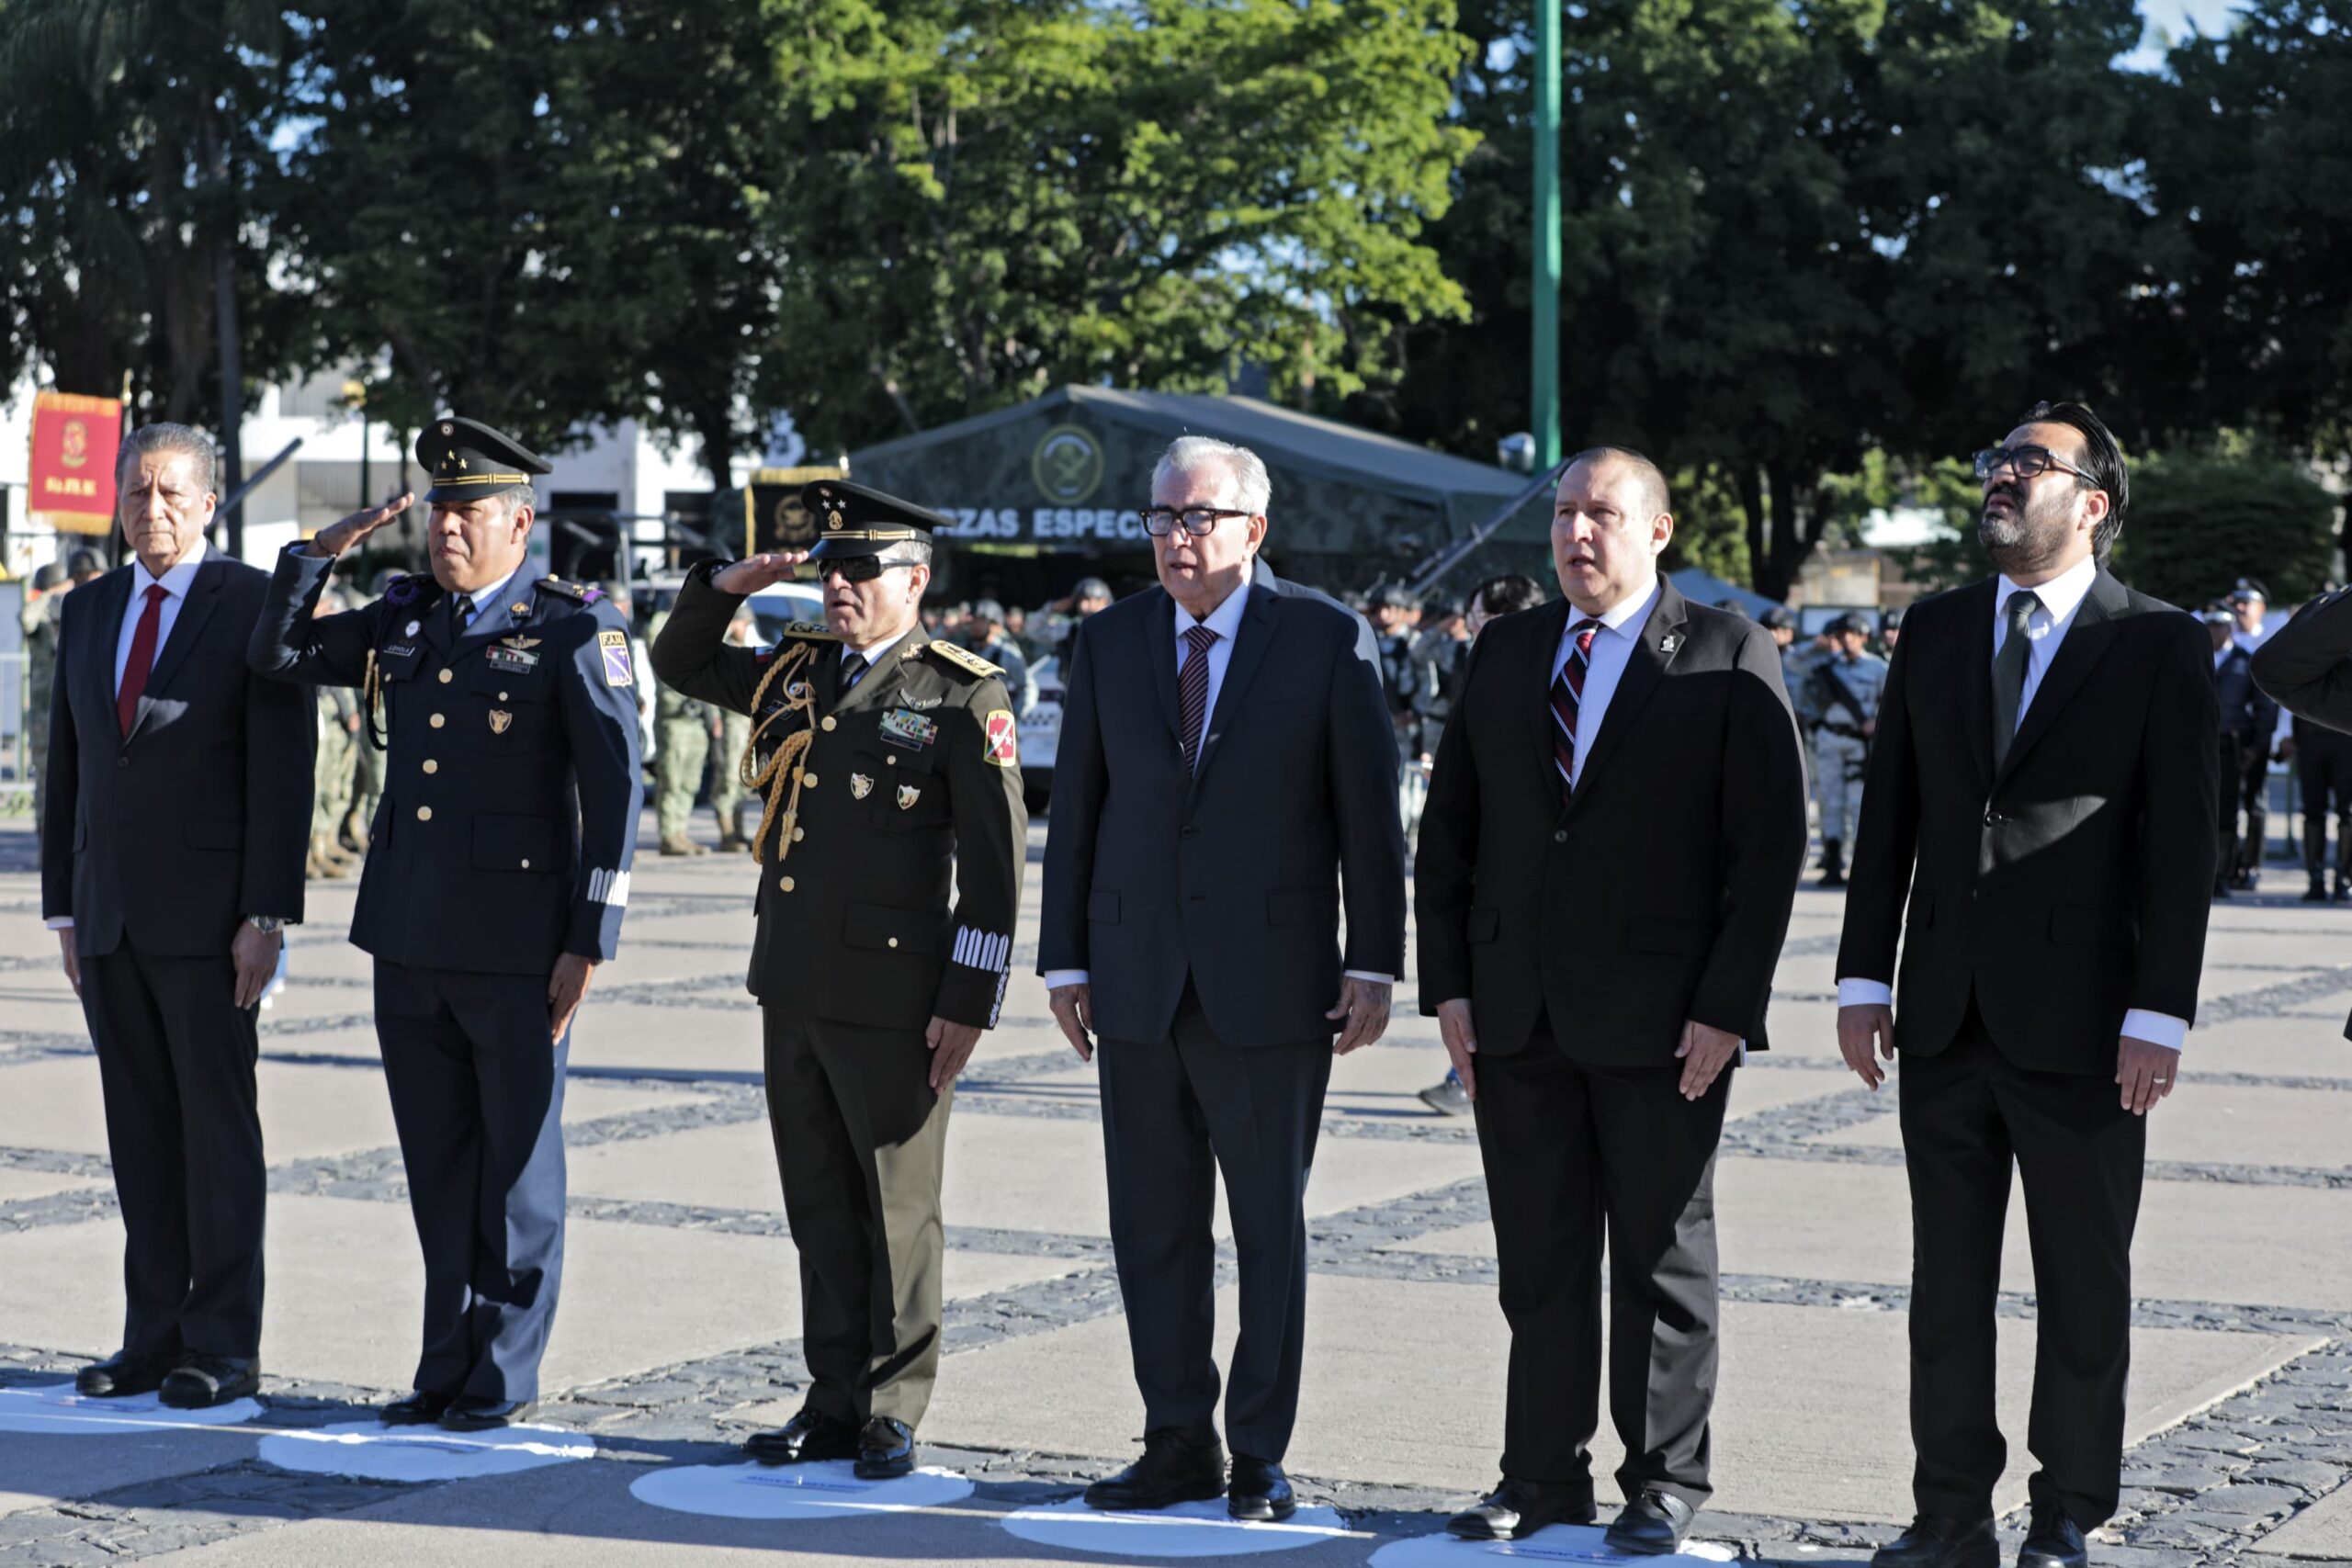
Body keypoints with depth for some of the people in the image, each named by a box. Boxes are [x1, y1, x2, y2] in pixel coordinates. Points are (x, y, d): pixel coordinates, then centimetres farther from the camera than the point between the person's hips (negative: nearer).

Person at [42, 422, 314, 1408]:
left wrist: (267, 917, -14)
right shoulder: (88, 611, 13)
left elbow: (282, 771, -9)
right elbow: (68, 766, 15)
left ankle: (225, 1346, 6)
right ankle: (154, 1339, 14)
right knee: (140, 1134, 8)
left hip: (207, 915, -5)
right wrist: (63, 909, 11)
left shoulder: (257, 606, -5)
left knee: (220, 1130, 0)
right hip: (108, 915, 5)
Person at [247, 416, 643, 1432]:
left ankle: (506, 1373, 14)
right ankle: (448, 1363, 20)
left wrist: (589, 941, -14)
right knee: (437, 1161, 11)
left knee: (516, 1158, 4)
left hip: (517, 946, -6)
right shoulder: (403, 622, 11)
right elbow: (274, 655, 19)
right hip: (409, 937, 6)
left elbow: (616, 788, -10)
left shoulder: (575, 630, -7)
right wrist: (323, 552, 4)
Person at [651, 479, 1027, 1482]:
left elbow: (995, 865, -10)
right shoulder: (796, 673, 11)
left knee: (897, 1211, 4)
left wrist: (968, 1005, -14)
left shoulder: (962, 699, -8)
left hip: (891, 1002, -6)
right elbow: (680, 665, 27)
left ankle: (892, 1412, 13)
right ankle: (834, 1405, 21)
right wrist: (725, 587, 7)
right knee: (819, 1210, 12)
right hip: (793, 990, 6)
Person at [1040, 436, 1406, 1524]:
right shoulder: (1110, 642, 7)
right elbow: (1075, 809, 9)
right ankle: (1178, 1443, 18)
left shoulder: (1327, 640, -3)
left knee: (1269, 1227, 5)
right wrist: (1065, 961, 5)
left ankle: (1261, 1457, 13)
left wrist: (1374, 966, -6)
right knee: (1152, 1227, 7)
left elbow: (1369, 813, -2)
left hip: (1270, 980, -3)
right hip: (1137, 980, 3)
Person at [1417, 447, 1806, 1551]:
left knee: (1663, 1259, 6)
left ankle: (1665, 1484, 16)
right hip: (1518, 1015, 4)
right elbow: (1449, 831, 12)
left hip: (1661, 1024, -4)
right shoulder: (1504, 654, 11)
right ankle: (1544, 1477, 19)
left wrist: (1727, 1007, -12)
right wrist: (1450, 986, 4)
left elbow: (1770, 843, -7)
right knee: (1536, 1260, 9)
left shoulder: (1729, 658, -2)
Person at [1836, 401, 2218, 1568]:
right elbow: (1889, 814, 10)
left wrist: (2159, 1016, -13)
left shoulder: (2160, 647, -3)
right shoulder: (1935, 631, 10)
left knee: (2083, 1287, 5)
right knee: (1946, 1278, 9)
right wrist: (1864, 979, 4)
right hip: (1945, 1020, 4)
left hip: (2079, 1027, -4)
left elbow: (2181, 843, -7)